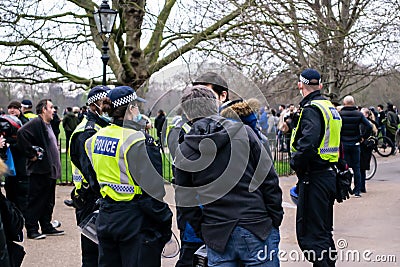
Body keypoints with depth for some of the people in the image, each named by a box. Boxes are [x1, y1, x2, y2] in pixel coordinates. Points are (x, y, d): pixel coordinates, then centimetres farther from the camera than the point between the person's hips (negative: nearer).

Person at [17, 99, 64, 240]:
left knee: (49, 201, 14)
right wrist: (31, 154, -22)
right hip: (40, 170, -10)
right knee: (37, 200, -3)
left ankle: (47, 227, 23)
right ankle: (31, 229, 3)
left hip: (50, 170, 10)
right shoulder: (36, 123, -14)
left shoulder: (47, 125, 17)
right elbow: (21, 134, -29)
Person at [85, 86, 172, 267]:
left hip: (105, 216, 7)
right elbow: (149, 185, -17)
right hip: (132, 218, -7)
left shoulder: (95, 138, 5)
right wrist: (165, 220, -10)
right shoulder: (133, 139, -17)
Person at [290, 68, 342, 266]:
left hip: (314, 178, -10)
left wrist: (295, 163, -12)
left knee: (309, 236, -7)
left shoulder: (311, 109, -15)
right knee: (324, 232, 20)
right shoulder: (330, 107, 15)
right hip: (329, 175, 10)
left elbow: (307, 145, -29)